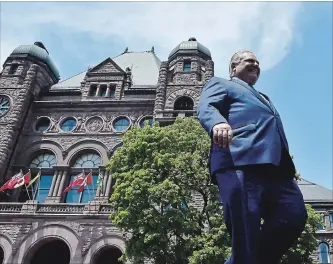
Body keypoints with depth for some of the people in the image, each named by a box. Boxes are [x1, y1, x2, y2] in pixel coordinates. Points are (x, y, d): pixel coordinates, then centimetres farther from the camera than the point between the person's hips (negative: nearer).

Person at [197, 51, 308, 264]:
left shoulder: (263, 98, 43)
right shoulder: (220, 84, 22)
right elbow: (206, 107, 0)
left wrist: (288, 164, 18)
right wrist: (218, 123, -26)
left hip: (276, 167, 7)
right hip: (240, 162, -6)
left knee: (295, 216, -14)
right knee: (245, 232, -15)